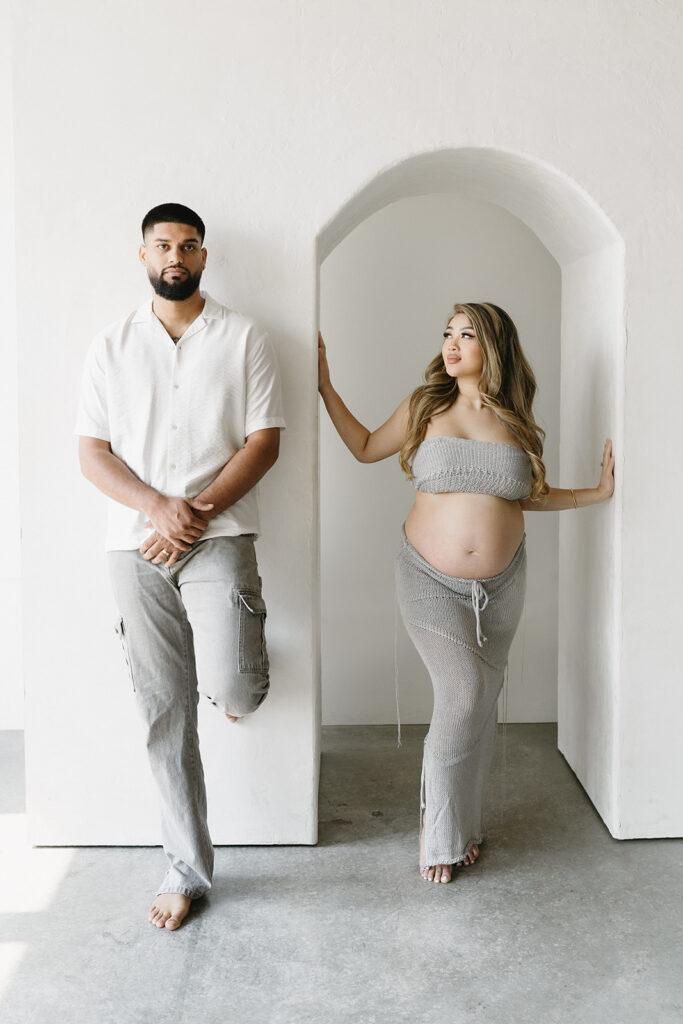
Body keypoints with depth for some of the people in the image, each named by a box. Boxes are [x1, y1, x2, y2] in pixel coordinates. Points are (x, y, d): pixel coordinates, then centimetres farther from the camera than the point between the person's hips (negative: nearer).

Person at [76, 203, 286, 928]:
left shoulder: (243, 339, 5)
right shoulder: (111, 346, 10)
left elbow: (264, 440, -1)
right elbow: (91, 453, 4)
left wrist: (199, 512, -13)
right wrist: (158, 508, -13)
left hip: (218, 540, -2)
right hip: (136, 547, 2)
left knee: (233, 690, -18)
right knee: (166, 713, 5)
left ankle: (236, 673, 22)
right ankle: (187, 869, 20)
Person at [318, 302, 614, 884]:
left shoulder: (514, 419, 4)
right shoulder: (425, 407, -1)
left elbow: (525, 495, 14)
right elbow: (365, 448, 11)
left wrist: (599, 492, 10)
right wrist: (325, 386, 8)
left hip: (500, 584, 3)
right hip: (431, 580, -3)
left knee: (483, 700, 8)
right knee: (463, 692, -11)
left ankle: (464, 821, 27)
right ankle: (441, 833, 8)